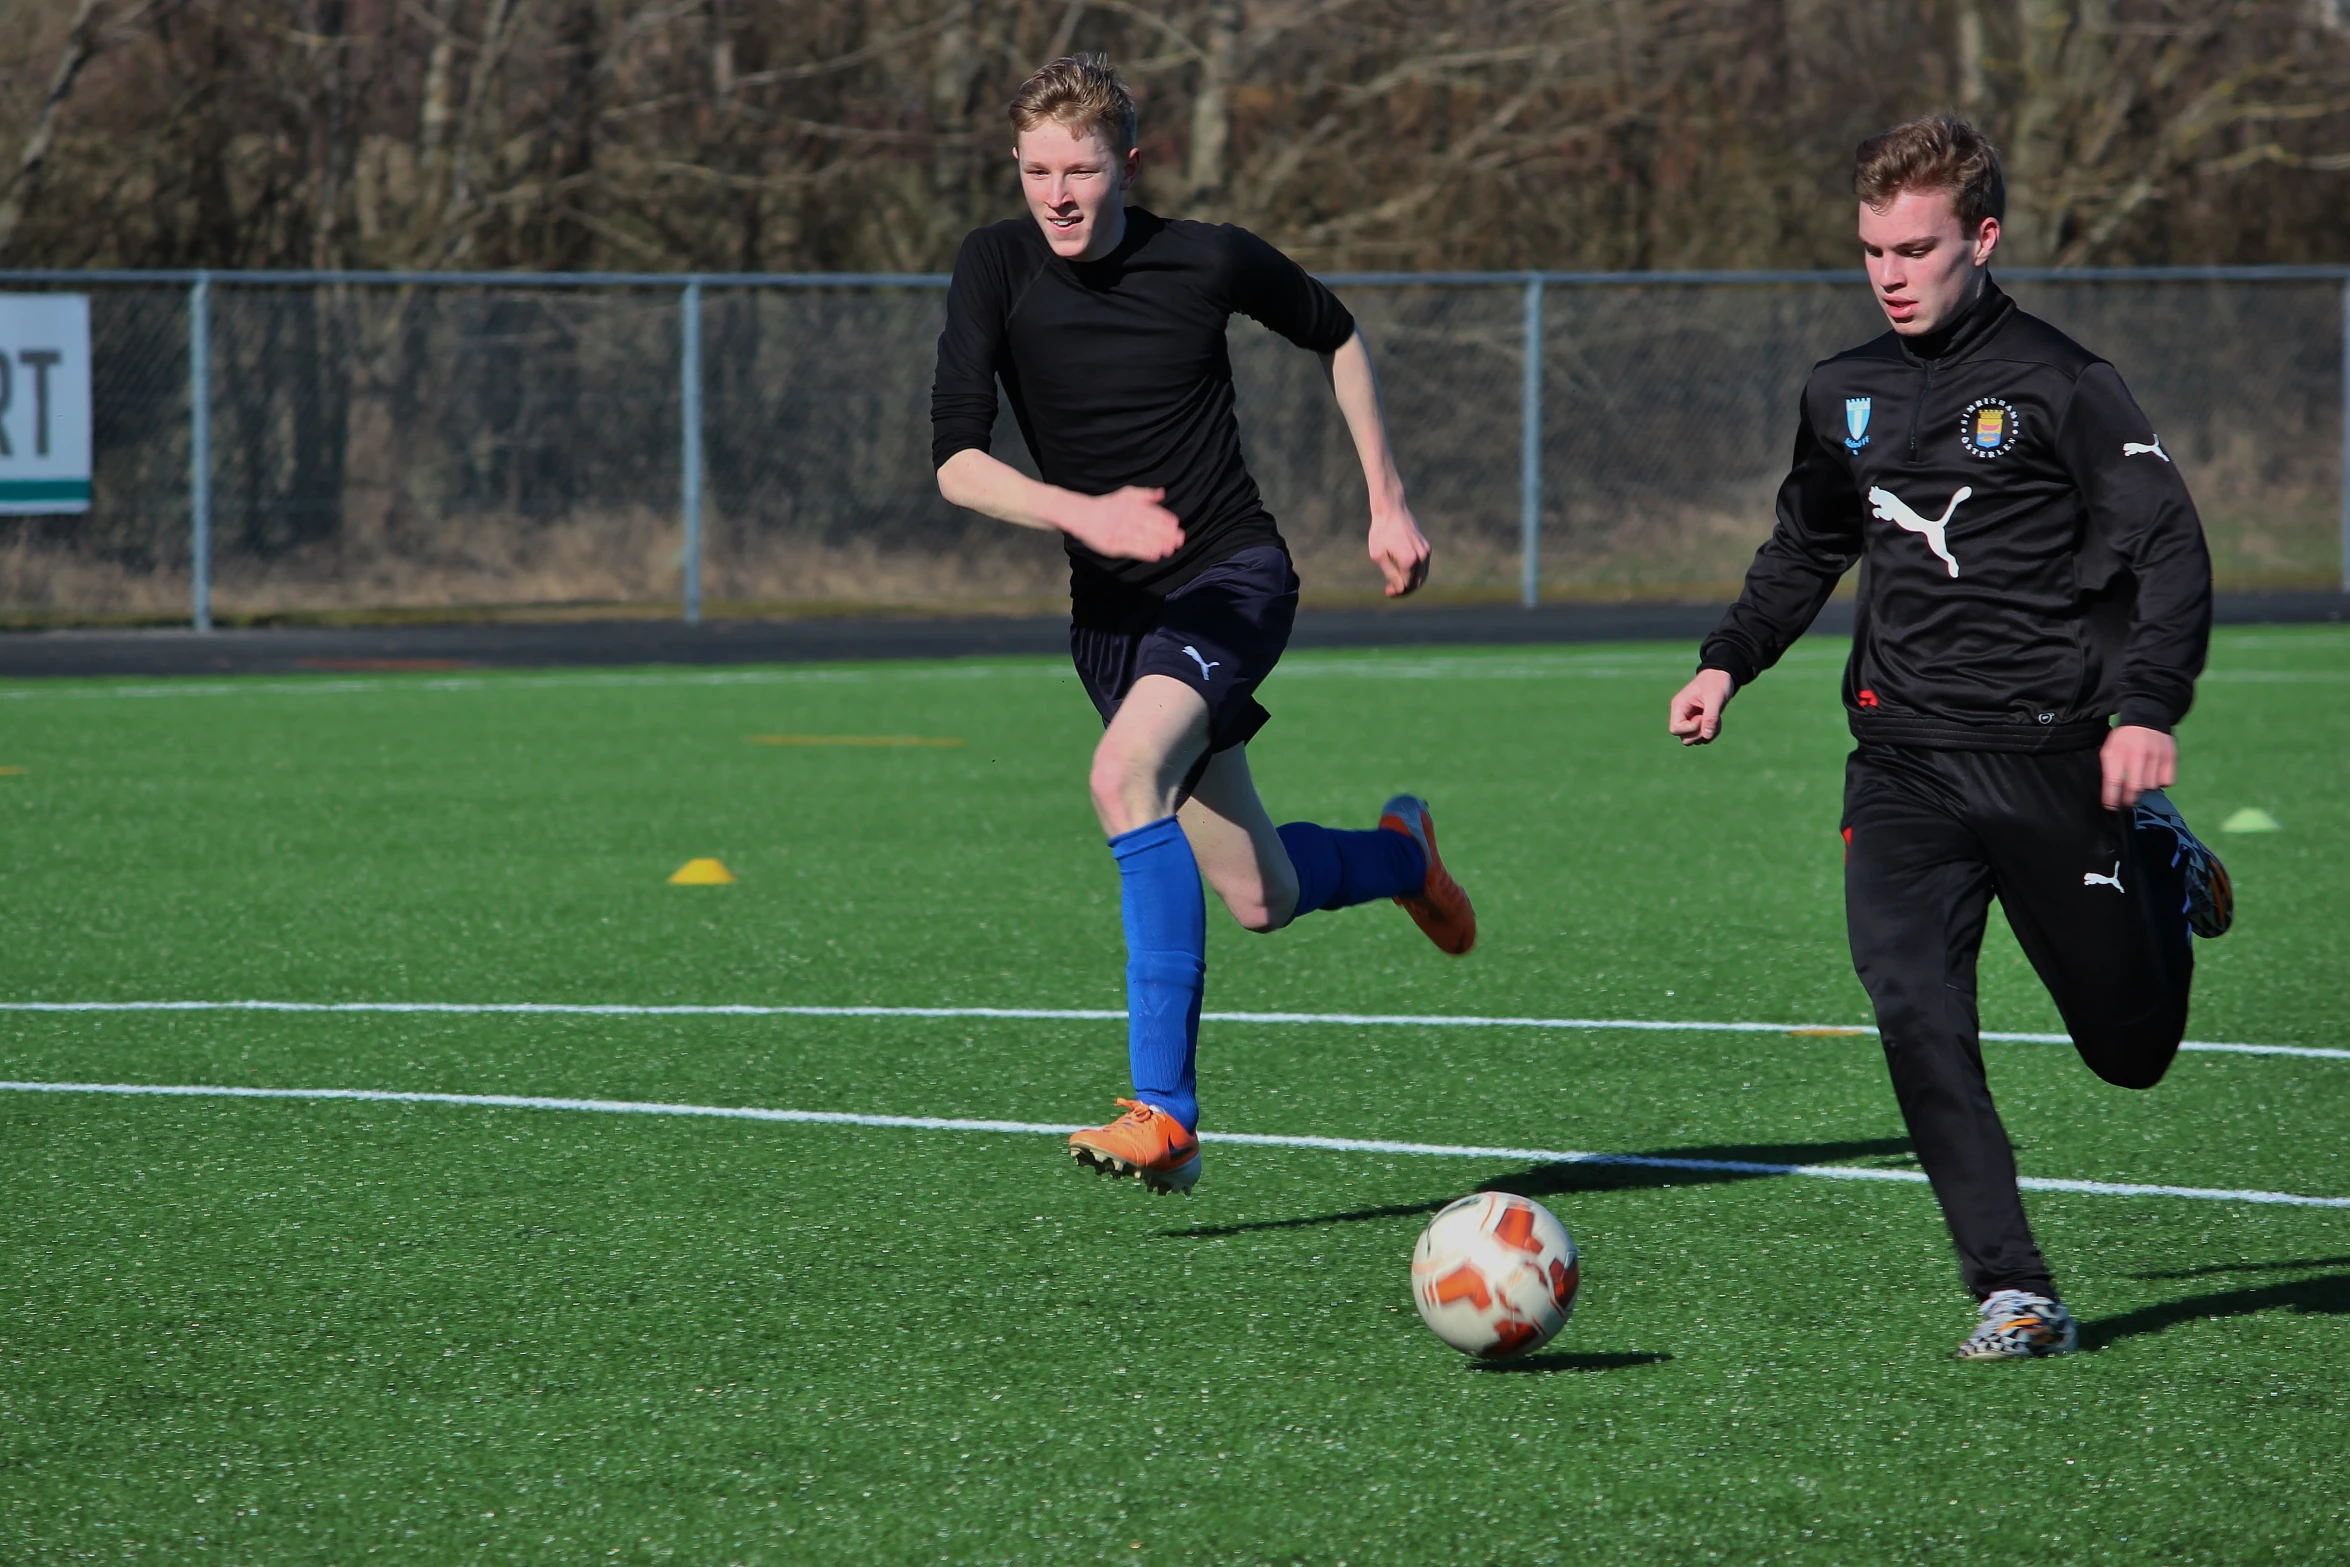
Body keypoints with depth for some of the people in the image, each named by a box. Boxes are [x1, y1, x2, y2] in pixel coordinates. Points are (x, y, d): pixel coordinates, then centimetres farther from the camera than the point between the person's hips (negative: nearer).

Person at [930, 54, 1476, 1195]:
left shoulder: (1209, 261, -8)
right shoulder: (997, 268, -7)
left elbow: (1335, 336, 13)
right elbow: (955, 460, -15)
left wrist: (1387, 503, 12)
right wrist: (1082, 512, -32)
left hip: (1233, 578, -4)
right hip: (1110, 607, 4)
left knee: (1125, 771, -33)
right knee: (1263, 902, 7)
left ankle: (1165, 1110, -33)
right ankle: (1399, 851, 45)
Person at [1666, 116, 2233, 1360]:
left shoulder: (2057, 384, -7)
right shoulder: (1844, 396, 11)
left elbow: (2168, 549, -9)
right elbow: (1806, 547, 29)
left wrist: (2149, 708, -23)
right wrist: (1728, 660, 15)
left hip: (2049, 755, -4)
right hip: (1903, 757, 4)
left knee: (2131, 1050, 9)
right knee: (1913, 1008, -19)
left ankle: (2163, 866, 42)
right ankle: (2015, 1293, -16)